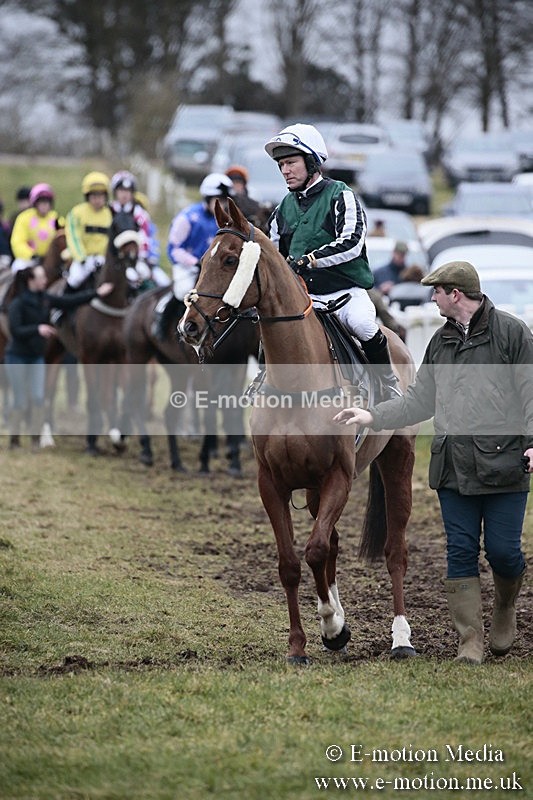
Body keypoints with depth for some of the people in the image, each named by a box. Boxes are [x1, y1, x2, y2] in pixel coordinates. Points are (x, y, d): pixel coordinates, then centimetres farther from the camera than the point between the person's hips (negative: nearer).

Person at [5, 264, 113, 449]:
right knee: (21, 402, -1)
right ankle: (14, 439, 12)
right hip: (17, 357, -5)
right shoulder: (17, 304, -18)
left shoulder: (45, 299, -1)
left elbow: (70, 301, 4)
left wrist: (96, 293, 1)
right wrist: (37, 329, -39)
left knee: (38, 398, -2)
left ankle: (36, 438, 7)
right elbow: (16, 330, -26)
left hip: (37, 357, 5)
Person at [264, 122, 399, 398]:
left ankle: (390, 386, -14)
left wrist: (307, 261, -25)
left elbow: (351, 243, -18)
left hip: (346, 292, -5)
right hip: (305, 297, 5)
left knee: (362, 324, -33)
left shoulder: (340, 196, -4)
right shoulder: (284, 209, 15)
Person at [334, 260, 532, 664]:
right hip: (453, 467, 5)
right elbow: (419, 401, 19)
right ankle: (471, 643, 7)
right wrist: (373, 416, 10)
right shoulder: (440, 342, 15)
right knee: (461, 553, 2)